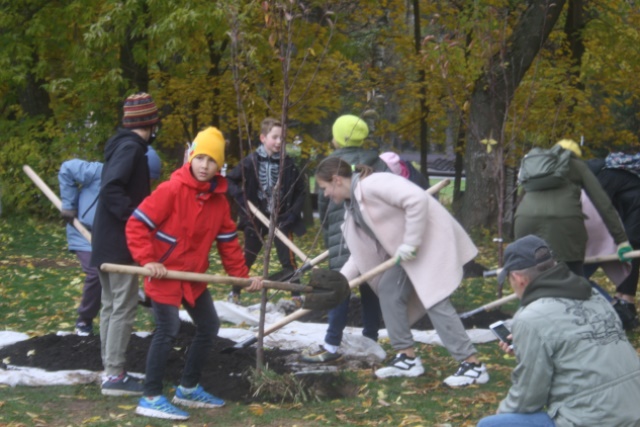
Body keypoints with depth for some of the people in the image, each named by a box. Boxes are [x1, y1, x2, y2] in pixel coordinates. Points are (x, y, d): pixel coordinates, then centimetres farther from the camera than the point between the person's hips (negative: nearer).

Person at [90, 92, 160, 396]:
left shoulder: (124, 145, 14)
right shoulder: (131, 148, -15)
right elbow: (111, 189, -25)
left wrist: (134, 215, 10)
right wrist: (135, 217, -23)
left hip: (107, 242, 10)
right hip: (120, 243, -10)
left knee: (111, 306, 14)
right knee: (124, 307, -7)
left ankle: (111, 369, 20)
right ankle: (114, 376, -6)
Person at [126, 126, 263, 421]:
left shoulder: (219, 199, 2)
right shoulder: (172, 190, -19)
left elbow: (227, 241, 11)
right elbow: (137, 224, -19)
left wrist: (242, 275, 8)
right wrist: (147, 261, -25)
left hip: (194, 276, 8)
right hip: (165, 275, -8)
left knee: (209, 327, 14)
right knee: (167, 331, -13)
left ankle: (188, 389, 28)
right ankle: (151, 398, -5)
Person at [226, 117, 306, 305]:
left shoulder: (288, 164, -5)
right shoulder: (251, 161, -8)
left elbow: (301, 191, 4)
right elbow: (229, 181, -1)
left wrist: (293, 212, -4)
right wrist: (243, 201, -10)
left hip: (281, 219, 0)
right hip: (256, 219, 0)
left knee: (288, 260, -2)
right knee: (247, 258, 11)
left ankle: (297, 296, 6)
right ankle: (235, 293, 24)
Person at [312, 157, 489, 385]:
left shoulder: (371, 185, -19)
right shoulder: (354, 205, 12)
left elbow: (417, 199, -29)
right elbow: (364, 251, 13)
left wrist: (410, 243, -24)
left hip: (432, 240, -10)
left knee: (434, 300, -14)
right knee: (389, 290, 6)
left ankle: (472, 365, -12)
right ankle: (407, 358, 14)